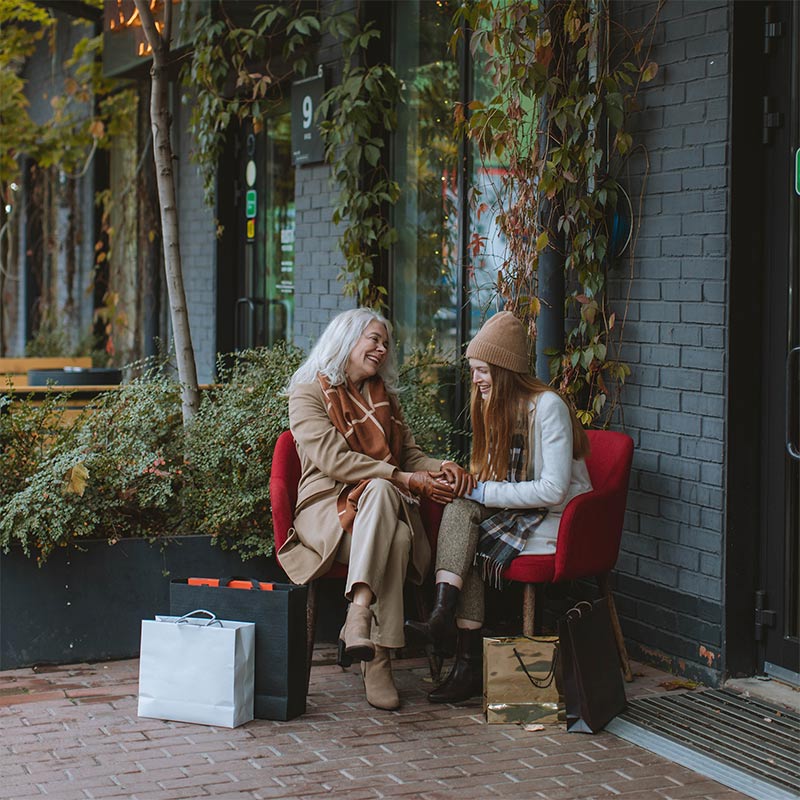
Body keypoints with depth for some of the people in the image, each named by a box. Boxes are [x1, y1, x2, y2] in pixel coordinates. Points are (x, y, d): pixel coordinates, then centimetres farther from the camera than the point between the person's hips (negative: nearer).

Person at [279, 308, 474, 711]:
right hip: (327, 505, -4)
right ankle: (378, 658, -44)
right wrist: (406, 480, -18)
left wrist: (442, 468, -4)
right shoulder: (308, 394, 4)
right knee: (394, 539, -37)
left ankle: (358, 621, -49)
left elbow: (410, 455, 21)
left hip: (383, 501, 4)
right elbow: (333, 458, -10)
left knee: (380, 491, -37)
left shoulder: (385, 397, 26)